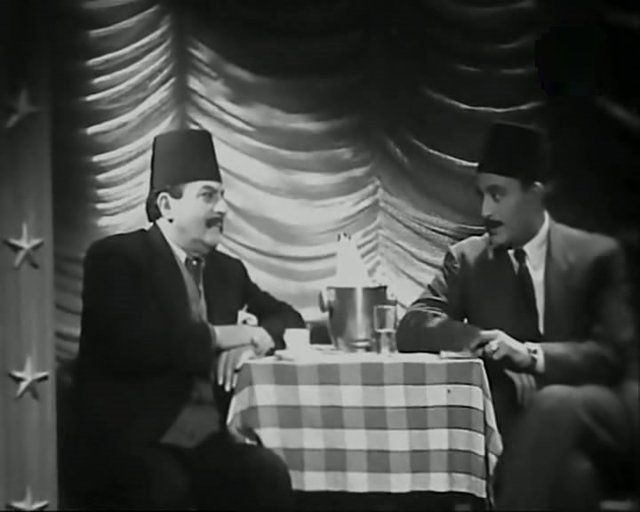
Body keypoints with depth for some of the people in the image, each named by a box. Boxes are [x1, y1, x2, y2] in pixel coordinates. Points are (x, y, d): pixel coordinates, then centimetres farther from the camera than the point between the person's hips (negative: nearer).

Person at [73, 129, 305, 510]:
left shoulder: (227, 270, 19)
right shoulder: (115, 257, -2)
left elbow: (288, 318, 24)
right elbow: (128, 345, -16)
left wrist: (254, 340, 1)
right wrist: (217, 336, -7)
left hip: (210, 436, 6)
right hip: (134, 438, -6)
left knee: (270, 476, -25)